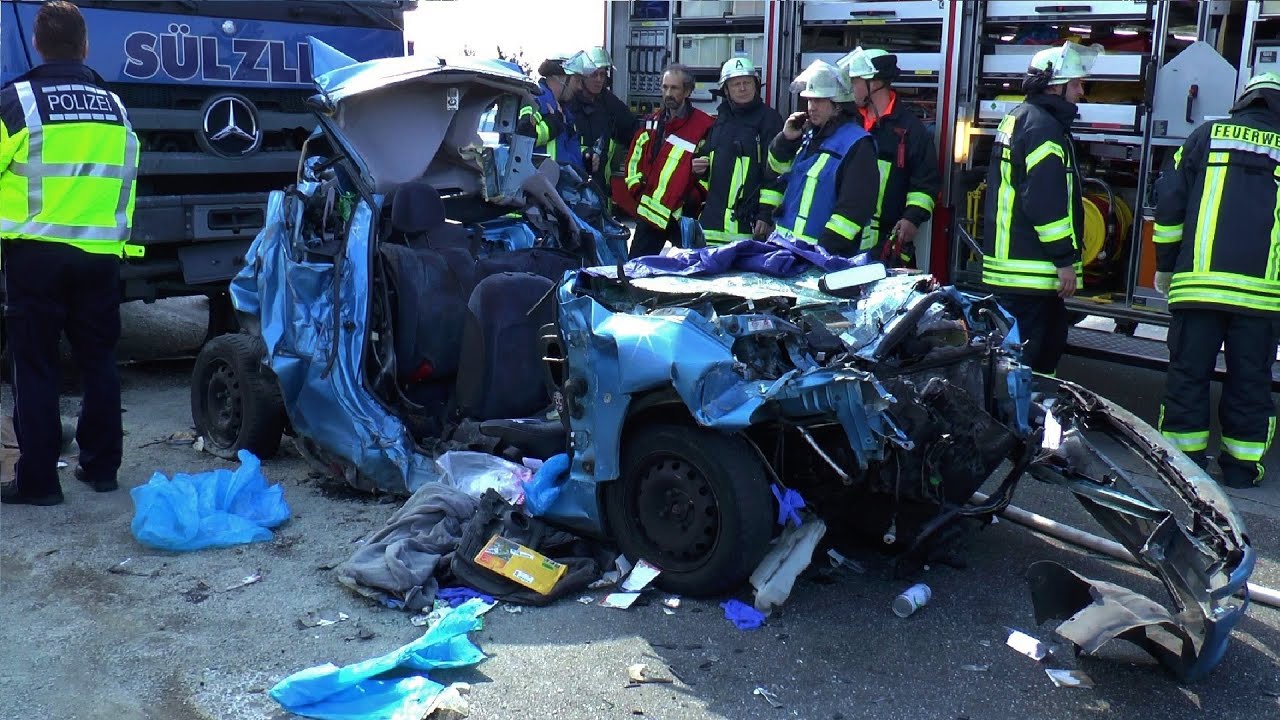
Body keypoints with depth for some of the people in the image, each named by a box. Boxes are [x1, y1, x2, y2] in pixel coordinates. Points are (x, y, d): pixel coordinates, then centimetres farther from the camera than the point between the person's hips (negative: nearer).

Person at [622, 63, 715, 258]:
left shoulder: (704, 126, -7)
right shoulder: (652, 122, 12)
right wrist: (637, 189, 8)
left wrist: (695, 197, -12)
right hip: (649, 212, 5)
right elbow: (634, 158, 18)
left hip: (683, 217, -5)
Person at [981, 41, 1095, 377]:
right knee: (1031, 360, -7)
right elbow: (1047, 201, -23)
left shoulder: (1017, 119, 18)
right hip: (1033, 270, -11)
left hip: (1009, 263, 11)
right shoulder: (1043, 126, -15)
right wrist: (1065, 258, -18)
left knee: (1049, 344, 19)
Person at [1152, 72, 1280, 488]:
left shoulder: (1209, 135, 8)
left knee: (1188, 372, 6)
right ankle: (1241, 465, 14)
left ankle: (1184, 458, 10)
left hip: (1199, 281, -1)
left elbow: (1170, 200, 4)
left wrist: (1164, 265, 10)